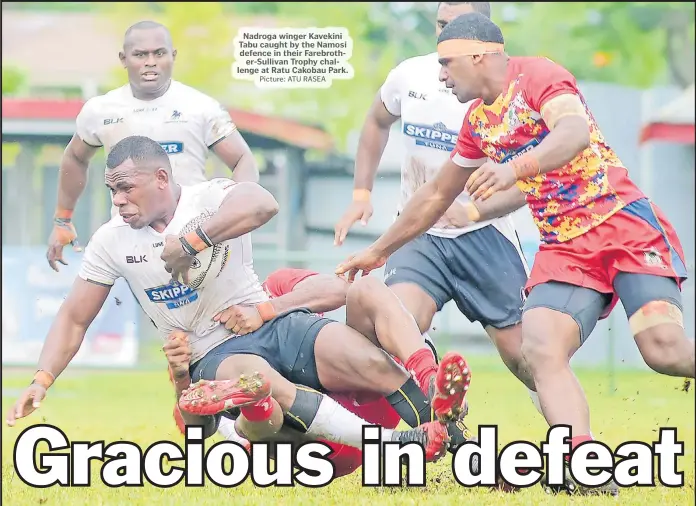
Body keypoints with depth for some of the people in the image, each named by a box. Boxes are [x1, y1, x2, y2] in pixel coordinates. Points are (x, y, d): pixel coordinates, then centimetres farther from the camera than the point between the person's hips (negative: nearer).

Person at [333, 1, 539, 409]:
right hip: (418, 234, 2)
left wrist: (475, 212, -26)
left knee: (523, 355, 4)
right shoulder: (410, 76, -3)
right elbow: (377, 123, 19)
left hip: (484, 237, -2)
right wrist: (361, 194, 13)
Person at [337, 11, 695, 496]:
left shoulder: (537, 75, -6)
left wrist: (514, 168, -42)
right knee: (541, 350, -20)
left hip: (624, 222, -7)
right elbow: (436, 195, 32)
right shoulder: (477, 122, 18)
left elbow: (576, 132, -26)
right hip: (565, 249, 7)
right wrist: (379, 250, 37)